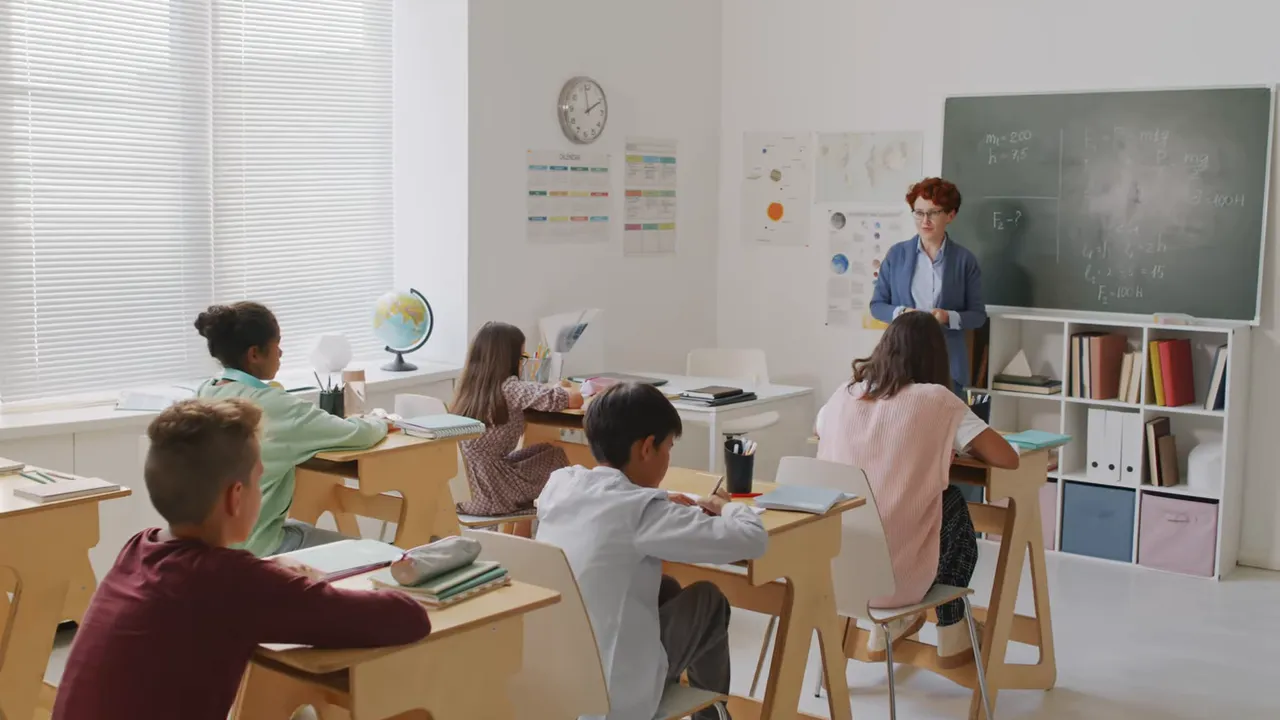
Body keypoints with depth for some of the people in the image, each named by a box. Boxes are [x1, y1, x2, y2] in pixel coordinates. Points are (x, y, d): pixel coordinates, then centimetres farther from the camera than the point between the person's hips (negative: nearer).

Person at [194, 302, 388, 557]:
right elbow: (360, 434, -18)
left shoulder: (202, 396, 0)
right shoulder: (271, 406, -22)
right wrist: (380, 424, 4)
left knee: (309, 530, 30)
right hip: (251, 549, -8)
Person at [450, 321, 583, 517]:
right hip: (489, 493, -7)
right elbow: (575, 399, -15)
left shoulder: (469, 387, 5)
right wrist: (576, 394, 7)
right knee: (557, 457, 13)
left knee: (543, 451, 23)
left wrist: (553, 390, 19)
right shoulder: (509, 388, -16)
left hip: (461, 490, 7)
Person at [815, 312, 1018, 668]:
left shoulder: (843, 395, 8)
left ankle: (885, 630, 39)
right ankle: (951, 638, 36)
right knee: (952, 504, 25)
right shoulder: (936, 400, -6)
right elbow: (1007, 458, -7)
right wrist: (957, 445, 14)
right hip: (896, 571, -5)